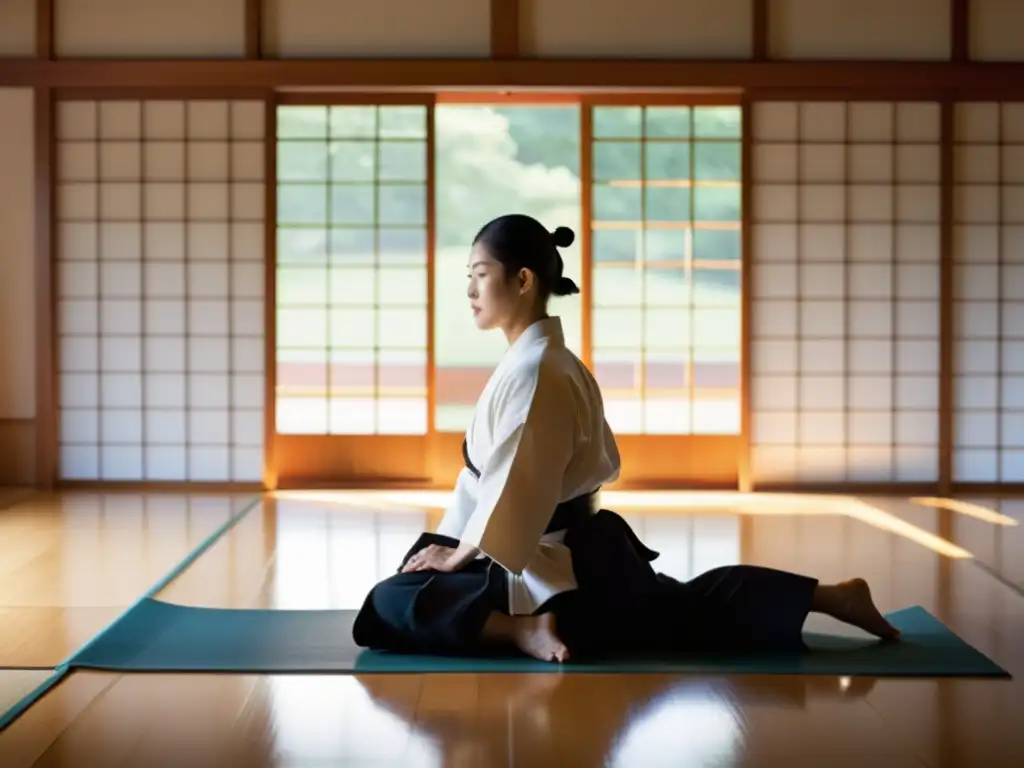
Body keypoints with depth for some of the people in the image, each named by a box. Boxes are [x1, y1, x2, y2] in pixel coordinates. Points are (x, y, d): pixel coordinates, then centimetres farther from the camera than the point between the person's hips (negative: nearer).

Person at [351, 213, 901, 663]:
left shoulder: (532, 371, -22)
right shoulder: (551, 359, 9)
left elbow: (513, 489, -24)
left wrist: (457, 555, -10)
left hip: (555, 568, -10)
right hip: (586, 554, 10)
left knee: (392, 603, -14)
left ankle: (525, 628, -26)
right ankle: (829, 594, 25)